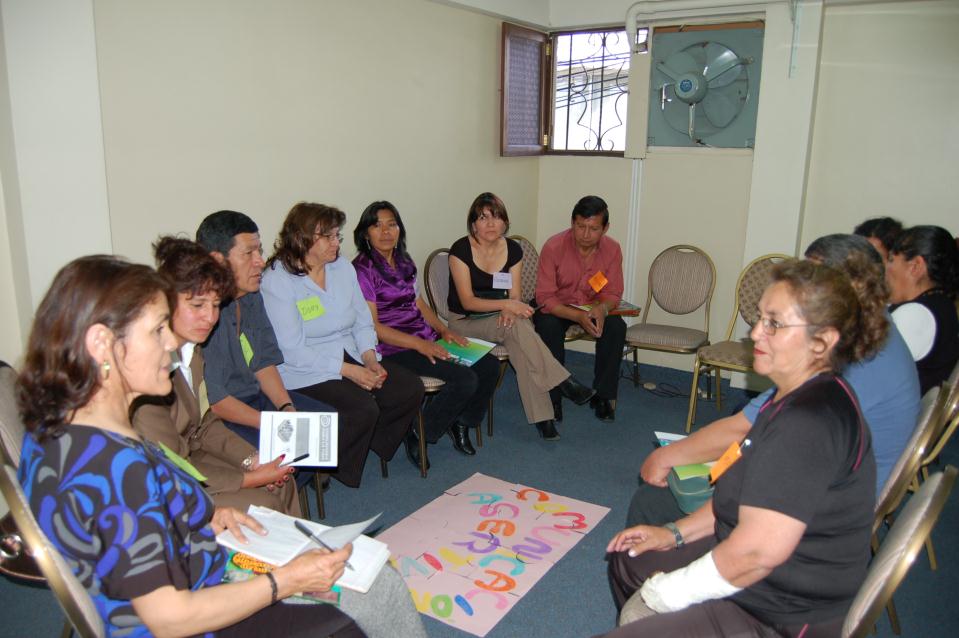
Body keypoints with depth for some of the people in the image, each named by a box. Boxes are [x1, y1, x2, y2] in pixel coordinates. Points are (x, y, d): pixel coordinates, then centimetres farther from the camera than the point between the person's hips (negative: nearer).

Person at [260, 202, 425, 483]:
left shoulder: (342, 266, 7)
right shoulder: (277, 281, -14)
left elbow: (363, 322, 10)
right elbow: (293, 351, -18)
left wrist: (370, 359, -9)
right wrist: (349, 370, -21)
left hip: (350, 356, 7)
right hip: (306, 371, -7)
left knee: (411, 388, -8)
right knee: (363, 408, -27)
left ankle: (372, 440, 16)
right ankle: (331, 470, 1)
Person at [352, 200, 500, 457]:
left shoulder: (404, 261, 15)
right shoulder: (362, 270, -10)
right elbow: (371, 326, -15)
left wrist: (444, 330, 2)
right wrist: (419, 344, -22)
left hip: (425, 338, 8)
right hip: (393, 348, -8)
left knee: (489, 366, -5)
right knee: (465, 379, -23)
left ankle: (461, 422, 15)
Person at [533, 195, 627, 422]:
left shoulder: (612, 249, -12)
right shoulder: (554, 247, -23)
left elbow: (613, 293, -6)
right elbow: (545, 298, -23)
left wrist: (602, 308, -31)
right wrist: (578, 316, -38)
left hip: (592, 307, 3)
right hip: (555, 308, -3)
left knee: (617, 327, -24)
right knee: (549, 327, -34)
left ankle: (603, 394, -7)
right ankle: (552, 398, -18)